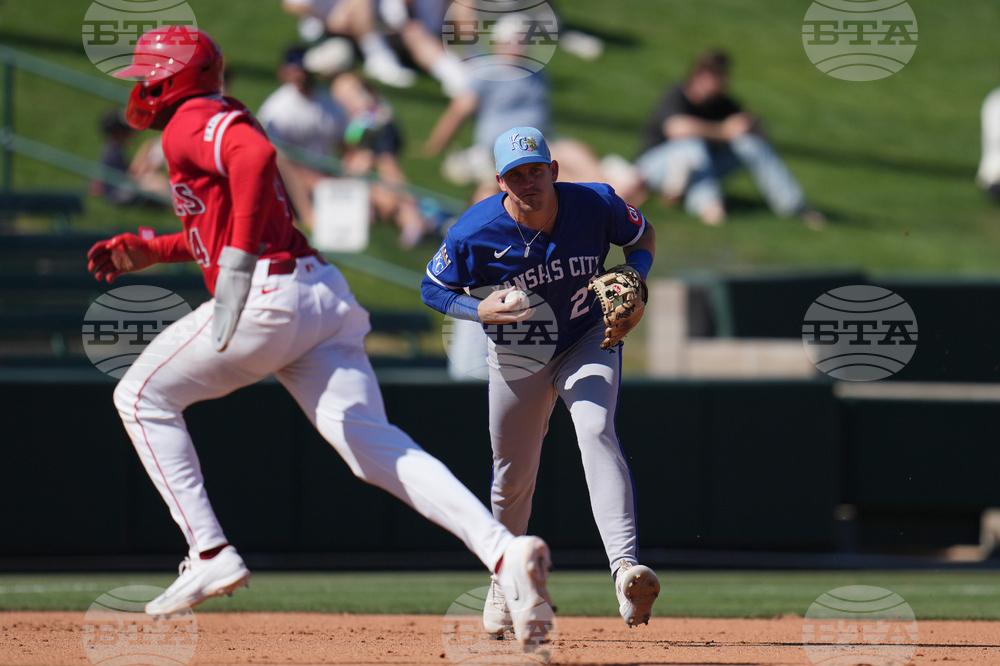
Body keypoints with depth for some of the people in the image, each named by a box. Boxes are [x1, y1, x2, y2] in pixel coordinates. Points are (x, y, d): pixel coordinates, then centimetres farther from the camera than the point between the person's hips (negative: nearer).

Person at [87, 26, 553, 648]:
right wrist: (147, 249, 34)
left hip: (270, 294, -9)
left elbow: (256, 156, -25)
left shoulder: (191, 124, -2)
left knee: (143, 397, 9)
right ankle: (504, 550, -24)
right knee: (374, 445, -4)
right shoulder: (224, 122, 28)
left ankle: (211, 554, 1)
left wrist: (237, 262, -30)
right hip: (327, 296, 9)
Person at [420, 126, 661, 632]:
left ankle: (625, 568, -42)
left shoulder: (596, 204, -21)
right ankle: (505, 581, 40)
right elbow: (433, 289, -9)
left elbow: (641, 235, 0)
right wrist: (480, 310, -29)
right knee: (512, 480, 11)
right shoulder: (473, 233, -24)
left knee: (596, 430, -29)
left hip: (587, 340, -1)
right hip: (516, 356, 1)